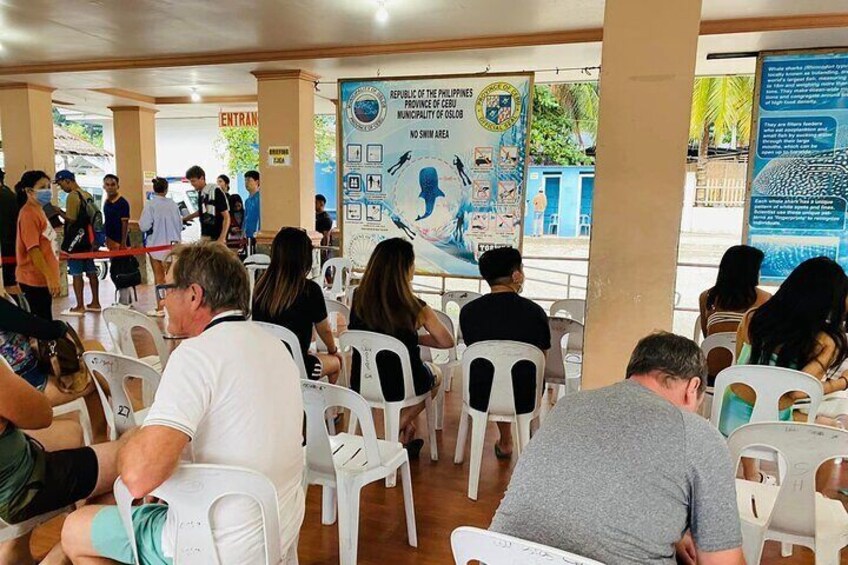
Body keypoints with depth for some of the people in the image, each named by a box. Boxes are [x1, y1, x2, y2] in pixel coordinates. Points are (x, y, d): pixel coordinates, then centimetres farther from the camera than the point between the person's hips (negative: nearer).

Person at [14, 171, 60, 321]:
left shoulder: (37, 211, 14)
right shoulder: (28, 214, -16)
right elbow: (33, 249, -21)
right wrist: (50, 277, -24)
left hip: (42, 278, 10)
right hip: (35, 279, -10)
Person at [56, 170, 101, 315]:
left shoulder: (72, 196, -14)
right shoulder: (87, 195, 12)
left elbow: (71, 219, -18)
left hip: (75, 240, -8)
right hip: (88, 238, 9)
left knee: (76, 273, -3)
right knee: (91, 271, 12)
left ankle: (80, 307, 0)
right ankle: (95, 303, 19)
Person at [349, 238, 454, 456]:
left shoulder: (359, 298, -12)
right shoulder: (414, 308, -22)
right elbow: (447, 342, -8)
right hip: (399, 386, -4)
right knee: (435, 374, 30)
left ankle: (406, 431, 38)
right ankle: (395, 430, 22)